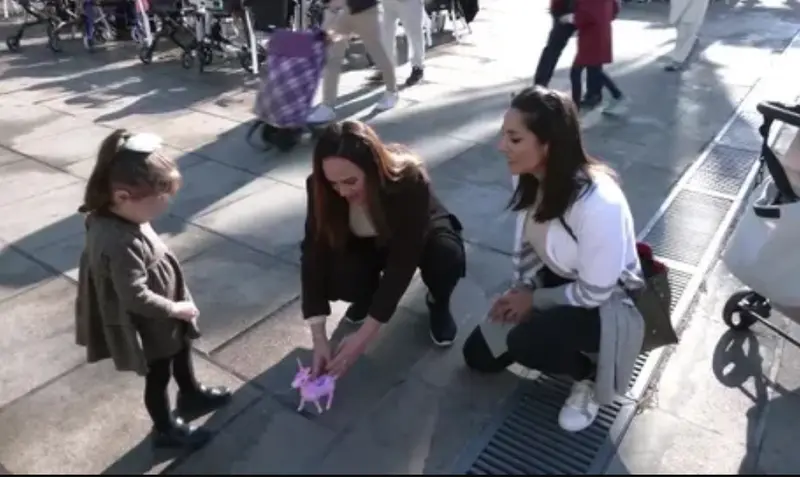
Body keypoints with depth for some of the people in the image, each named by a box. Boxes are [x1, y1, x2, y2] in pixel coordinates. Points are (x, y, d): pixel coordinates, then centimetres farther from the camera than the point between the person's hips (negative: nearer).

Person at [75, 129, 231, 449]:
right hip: (149, 325, -9)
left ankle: (191, 395, 56)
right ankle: (165, 430, 40)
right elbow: (135, 297, -32)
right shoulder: (120, 243, -39)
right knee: (158, 377, 15)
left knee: (181, 351, 30)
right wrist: (176, 309, -17)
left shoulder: (114, 216, -10)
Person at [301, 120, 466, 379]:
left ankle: (438, 304, -1)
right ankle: (368, 295, 7)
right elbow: (314, 254, -27)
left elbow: (402, 262, -38)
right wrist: (319, 338, -33)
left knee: (447, 255, -36)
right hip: (367, 244, 2)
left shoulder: (409, 180, -39)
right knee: (332, 274, -29)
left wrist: (365, 335, -39)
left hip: (421, 238, -2)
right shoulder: (321, 187, -29)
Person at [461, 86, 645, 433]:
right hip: (557, 283, 7)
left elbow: (593, 293, -27)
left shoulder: (599, 204, -36)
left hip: (606, 303, -7)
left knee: (527, 342, -34)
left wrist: (535, 300, -16)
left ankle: (591, 374, -1)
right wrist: (522, 289, -12)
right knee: (478, 354, 5)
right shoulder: (533, 181, -12)